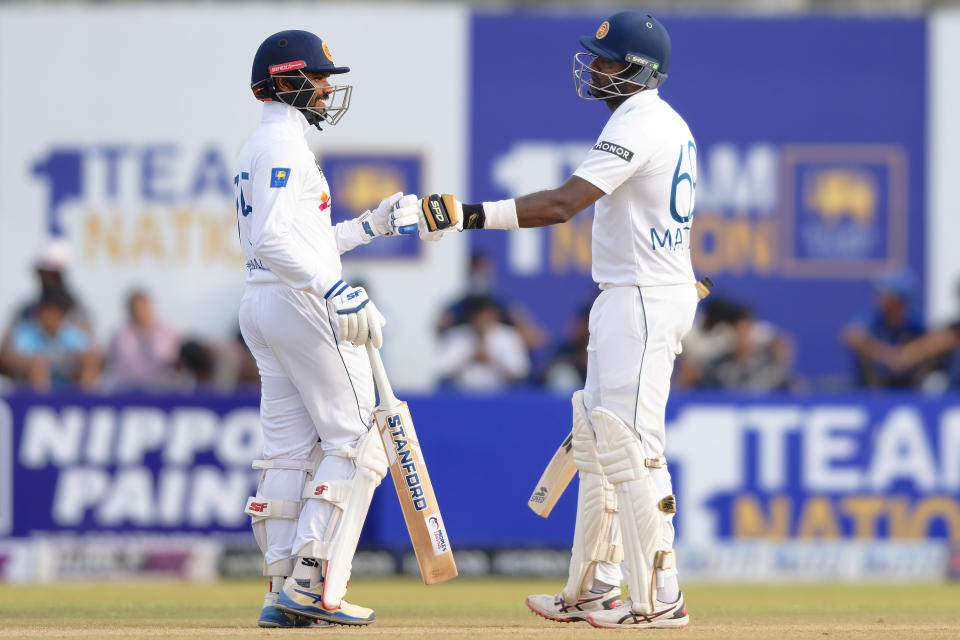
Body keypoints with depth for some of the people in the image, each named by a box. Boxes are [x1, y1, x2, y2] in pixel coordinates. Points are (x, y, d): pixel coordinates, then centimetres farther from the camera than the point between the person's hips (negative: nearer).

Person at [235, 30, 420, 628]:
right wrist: (336, 291, -31)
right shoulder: (284, 143, -12)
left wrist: (371, 225, 24)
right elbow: (272, 238, -25)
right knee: (356, 442, -6)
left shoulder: (256, 149, 19)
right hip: (302, 306, -10)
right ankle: (314, 584, -13)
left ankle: (284, 592, 6)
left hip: (261, 305, 10)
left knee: (291, 451, 9)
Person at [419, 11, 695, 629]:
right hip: (625, 299, 11)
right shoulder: (670, 124, 16)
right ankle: (593, 589, 19)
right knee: (596, 439, 15)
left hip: (642, 299, -11)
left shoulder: (639, 123, -17)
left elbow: (563, 203, -26)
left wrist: (471, 215, -27)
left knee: (630, 445, -12)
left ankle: (659, 599, -12)